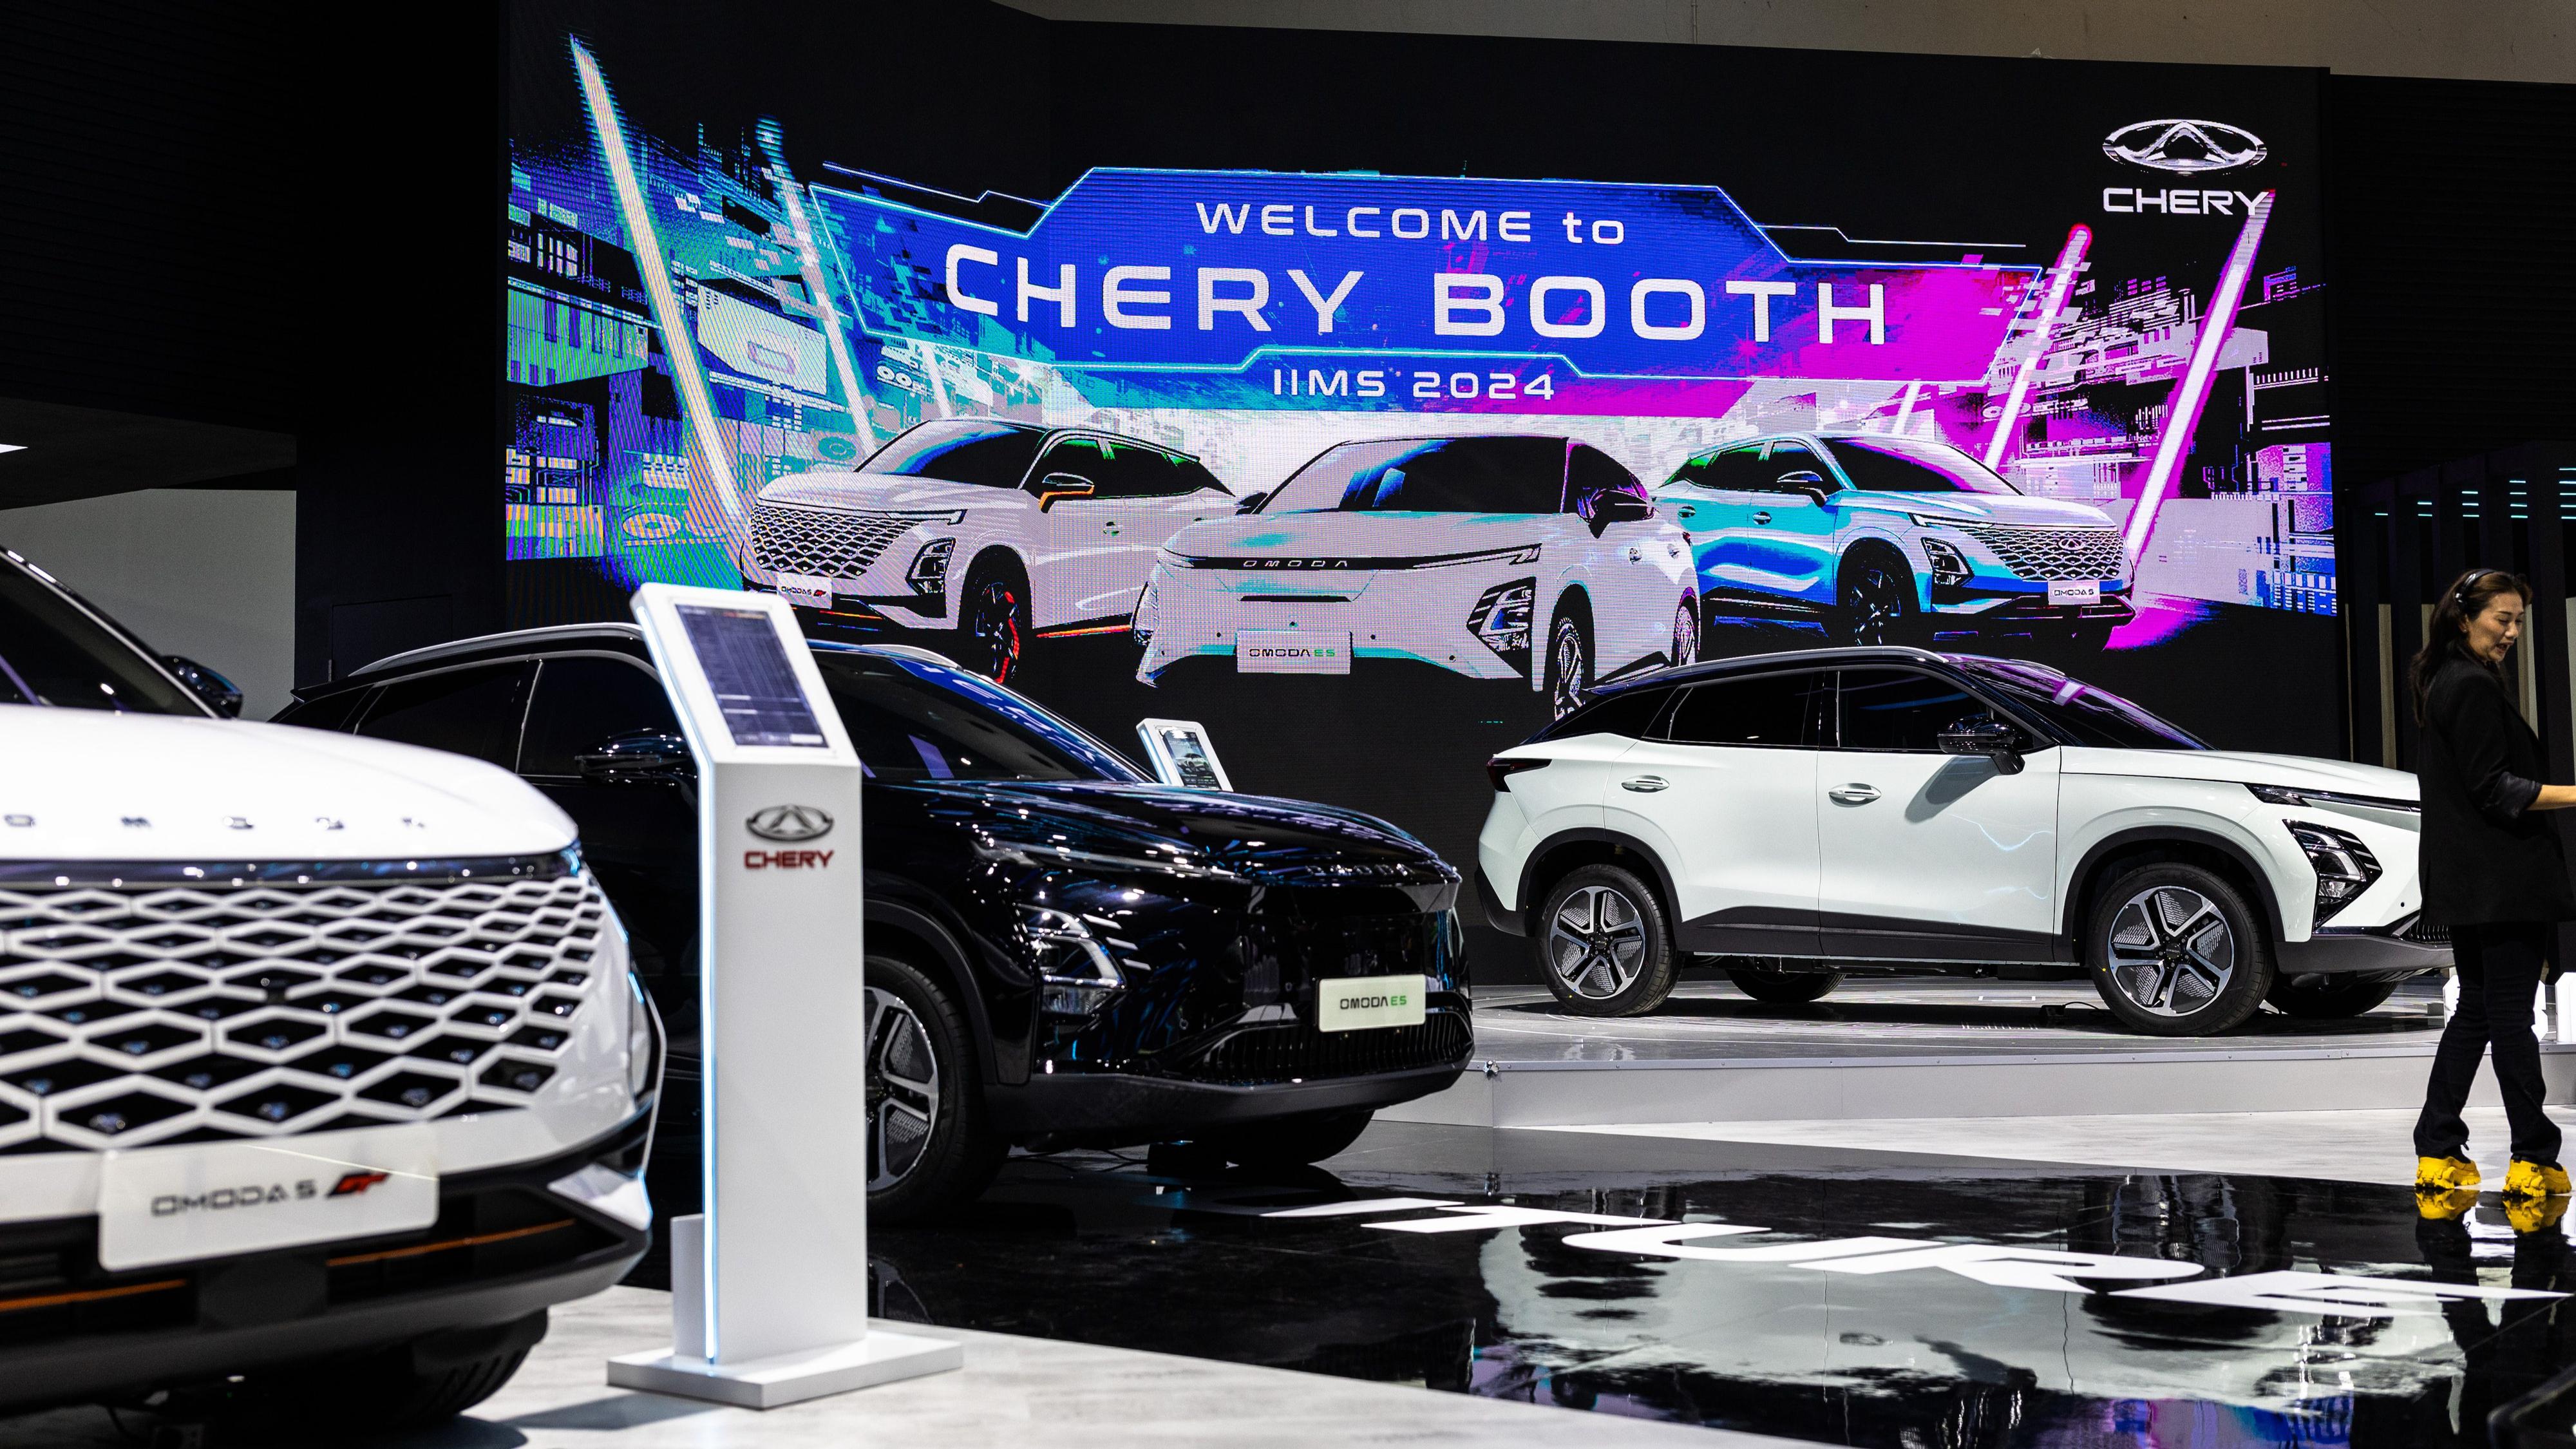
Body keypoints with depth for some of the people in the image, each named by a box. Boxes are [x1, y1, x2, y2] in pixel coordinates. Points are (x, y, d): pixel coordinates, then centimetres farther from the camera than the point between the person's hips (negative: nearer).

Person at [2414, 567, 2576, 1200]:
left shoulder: (2442, 685, 16)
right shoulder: (2475, 687, -14)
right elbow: (2492, 788, -19)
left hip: (2466, 880, 10)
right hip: (2503, 878, -10)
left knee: (2475, 1010, 13)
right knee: (2510, 1012, -4)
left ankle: (2438, 1151, 14)